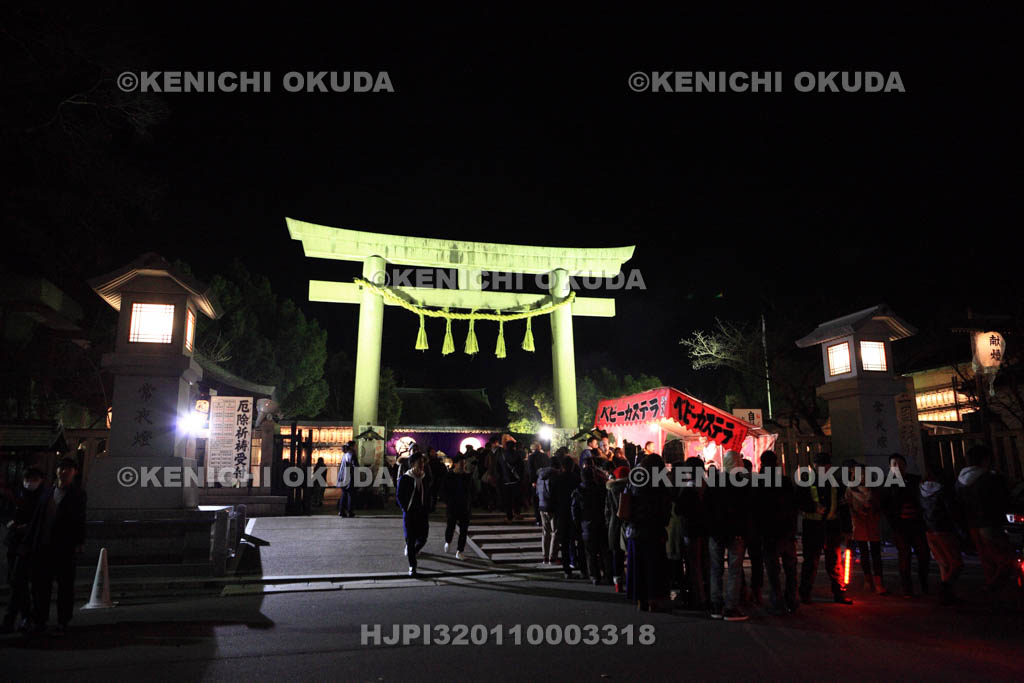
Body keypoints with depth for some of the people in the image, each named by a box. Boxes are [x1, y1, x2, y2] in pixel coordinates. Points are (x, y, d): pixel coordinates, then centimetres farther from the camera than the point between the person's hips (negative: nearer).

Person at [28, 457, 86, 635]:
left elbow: (80, 520, -5)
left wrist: (79, 543, -11)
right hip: (43, 547, 4)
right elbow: (37, 518, 15)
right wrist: (31, 539, 8)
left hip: (64, 549, -4)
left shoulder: (78, 494, 0)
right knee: (40, 585, 10)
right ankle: (39, 620, 23)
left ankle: (62, 623, 11)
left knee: (65, 586, 3)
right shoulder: (48, 492, 13)